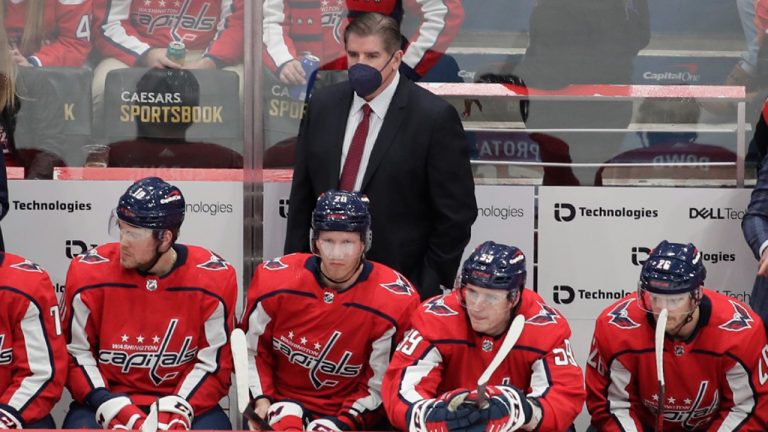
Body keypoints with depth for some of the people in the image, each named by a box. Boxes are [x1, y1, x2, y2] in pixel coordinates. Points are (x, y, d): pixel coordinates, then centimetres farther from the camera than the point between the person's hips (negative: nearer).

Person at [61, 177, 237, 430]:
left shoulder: (213, 279, -10)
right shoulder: (88, 273, -10)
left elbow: (214, 364, -5)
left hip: (184, 402, 0)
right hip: (106, 398, 0)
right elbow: (76, 356, -3)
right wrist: (112, 408, -16)